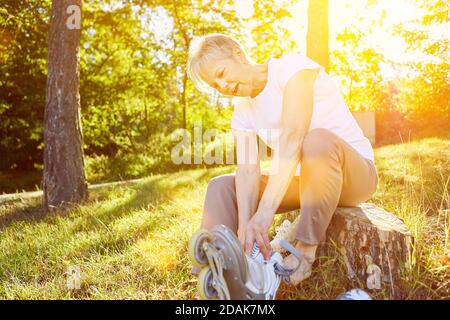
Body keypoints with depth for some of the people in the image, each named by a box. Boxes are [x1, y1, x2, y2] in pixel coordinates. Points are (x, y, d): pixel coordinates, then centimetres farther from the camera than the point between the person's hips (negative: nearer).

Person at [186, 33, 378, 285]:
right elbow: (248, 170, -11)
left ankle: (306, 253, -27)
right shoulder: (243, 109, 4)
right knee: (221, 187, -2)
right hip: (304, 180, 7)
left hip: (355, 173, -6)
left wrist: (265, 212, -40)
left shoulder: (292, 67, -16)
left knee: (318, 139, -39)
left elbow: (292, 138, -32)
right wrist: (245, 223, -28)